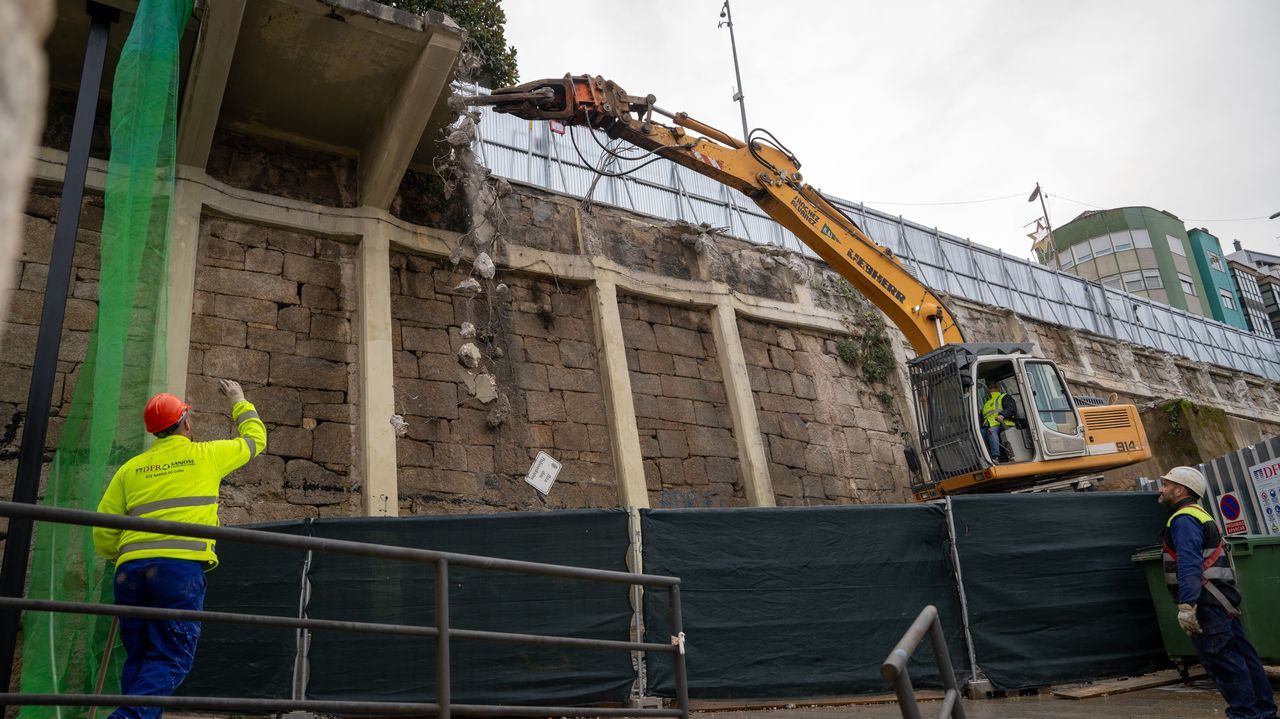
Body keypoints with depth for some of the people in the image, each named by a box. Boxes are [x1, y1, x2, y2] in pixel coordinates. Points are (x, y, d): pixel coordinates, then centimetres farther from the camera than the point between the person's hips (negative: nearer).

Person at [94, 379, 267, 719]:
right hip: (181, 565, -4)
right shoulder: (206, 455, 10)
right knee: (171, 657, -3)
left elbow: (103, 531, 14)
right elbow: (255, 439, 27)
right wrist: (239, 400, 42)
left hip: (131, 567, 4)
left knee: (138, 656, 15)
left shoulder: (130, 468, 17)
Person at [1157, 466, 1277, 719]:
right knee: (1240, 655, 14)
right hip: (1222, 601, 10)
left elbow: (1189, 565, -25)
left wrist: (1186, 605, -29)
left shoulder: (1183, 520, -14)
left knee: (1221, 660, -4)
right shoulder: (1201, 515, 20)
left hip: (1206, 604, -10)